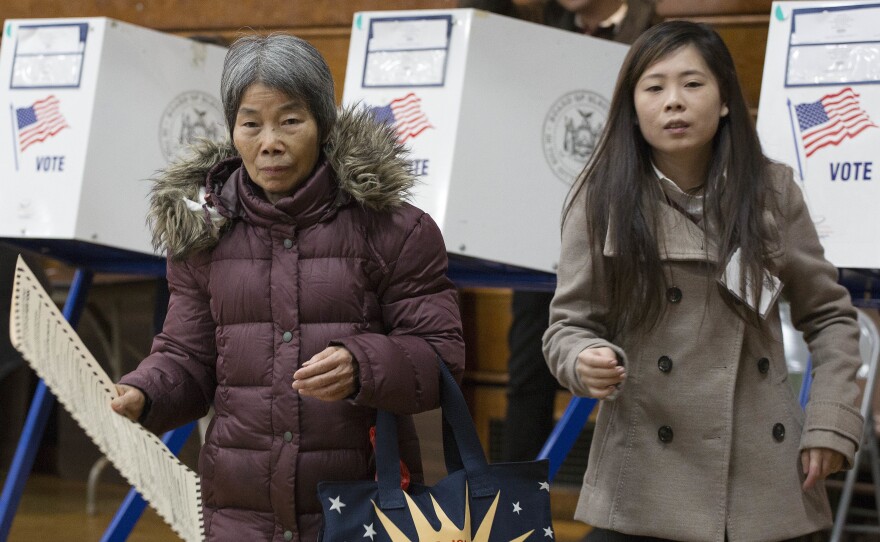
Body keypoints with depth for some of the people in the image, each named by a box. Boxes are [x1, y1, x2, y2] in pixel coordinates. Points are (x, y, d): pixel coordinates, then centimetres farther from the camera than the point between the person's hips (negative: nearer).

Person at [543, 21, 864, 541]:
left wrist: (832, 421, 1)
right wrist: (587, 362, -22)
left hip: (764, 475, 2)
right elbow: (570, 324, 1)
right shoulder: (603, 201, -1)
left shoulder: (772, 191, 4)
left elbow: (829, 314, 12)